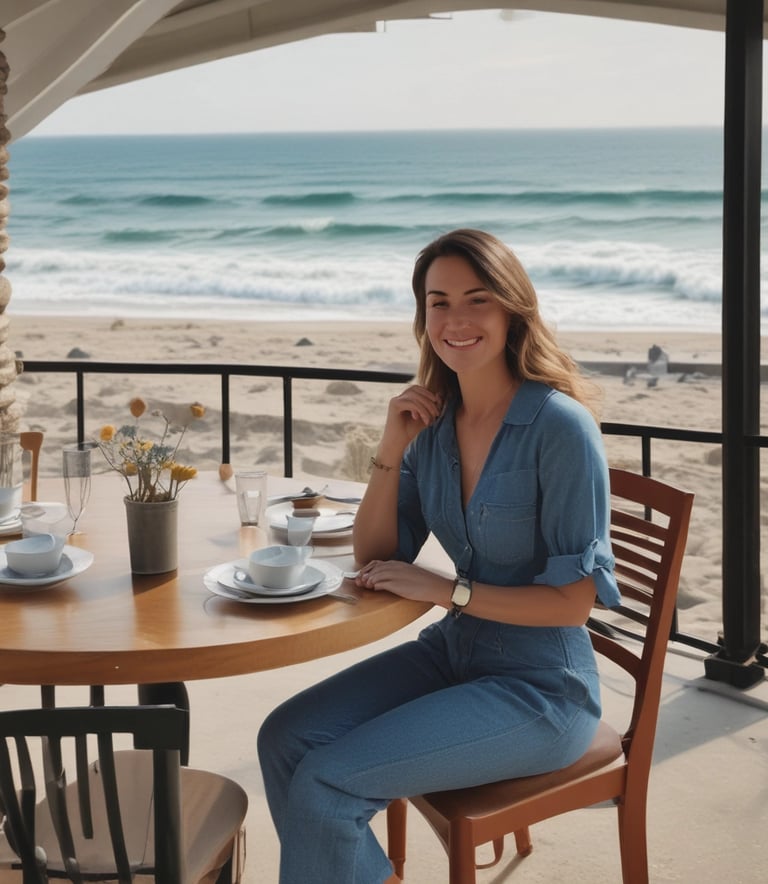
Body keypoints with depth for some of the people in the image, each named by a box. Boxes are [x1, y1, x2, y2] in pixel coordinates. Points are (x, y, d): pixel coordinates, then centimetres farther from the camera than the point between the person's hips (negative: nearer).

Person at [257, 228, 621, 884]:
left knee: (326, 784, -17)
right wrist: (392, 447, -8)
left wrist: (447, 589, -17)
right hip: (455, 651, 7)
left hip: (540, 690, -7)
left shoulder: (559, 426, -18)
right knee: (285, 739, -6)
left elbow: (573, 600, -17)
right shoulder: (435, 419, 2)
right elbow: (375, 558, 4)